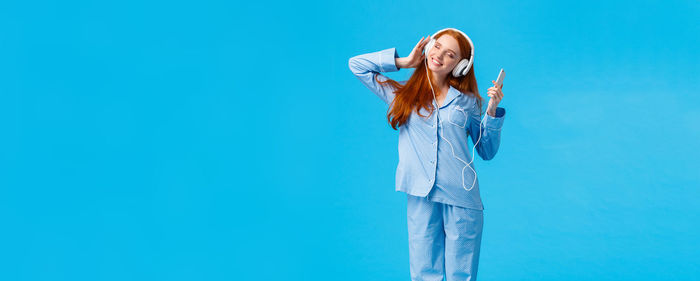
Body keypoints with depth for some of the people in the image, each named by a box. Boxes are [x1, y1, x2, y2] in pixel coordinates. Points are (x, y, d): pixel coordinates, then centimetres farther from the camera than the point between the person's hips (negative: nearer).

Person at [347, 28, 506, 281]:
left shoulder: (467, 101, 10)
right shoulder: (403, 95, 10)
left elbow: (487, 152, 12)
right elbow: (356, 64, 10)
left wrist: (492, 110, 0)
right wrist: (404, 61, 10)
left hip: (461, 197, 0)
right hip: (421, 198, 0)